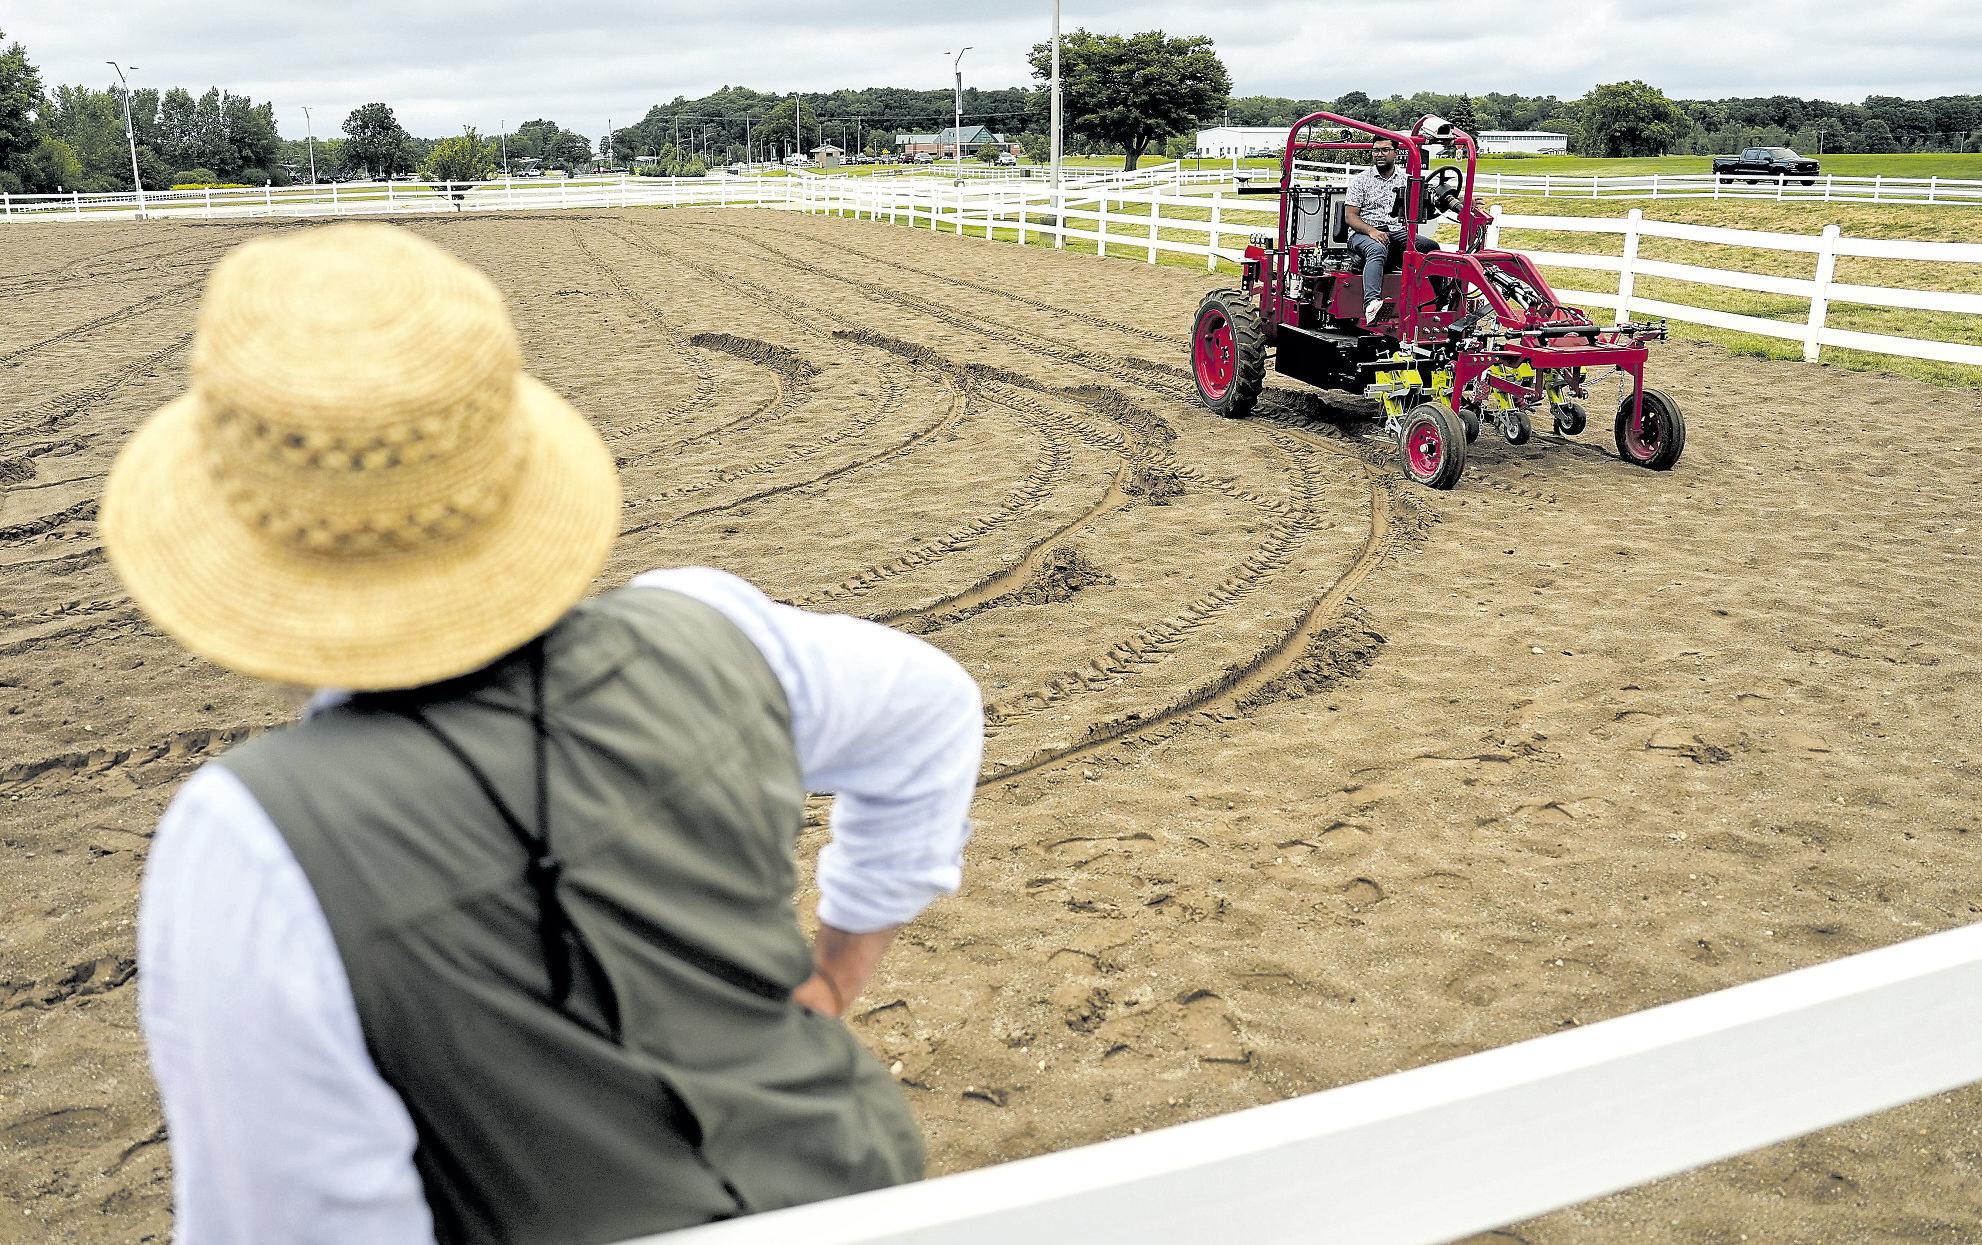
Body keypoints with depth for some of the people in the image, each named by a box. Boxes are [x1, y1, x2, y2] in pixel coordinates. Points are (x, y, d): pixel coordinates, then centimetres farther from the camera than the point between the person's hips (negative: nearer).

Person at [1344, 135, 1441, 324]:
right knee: (1377, 250, -40)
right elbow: (1350, 216, 0)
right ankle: (1371, 302, -60)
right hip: (1363, 232, -4)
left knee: (1432, 247, -21)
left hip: (1396, 231, 4)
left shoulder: (1405, 178, 15)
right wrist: (1371, 231, -19)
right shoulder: (1360, 180, 6)